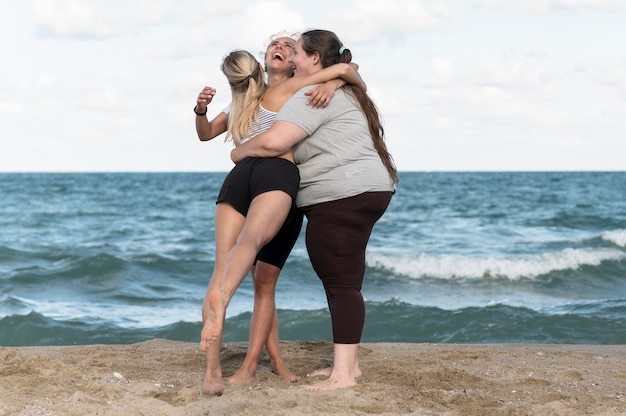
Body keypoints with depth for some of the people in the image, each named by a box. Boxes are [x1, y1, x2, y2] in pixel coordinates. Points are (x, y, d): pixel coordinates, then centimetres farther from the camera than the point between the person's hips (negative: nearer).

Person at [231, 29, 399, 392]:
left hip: (342, 198, -11)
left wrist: (240, 152, -2)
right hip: (368, 192, 11)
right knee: (344, 283, 14)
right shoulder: (346, 92, 22)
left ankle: (344, 373, -10)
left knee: (341, 284, -10)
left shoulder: (314, 95, -12)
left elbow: (273, 141, -21)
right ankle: (349, 361, 20)